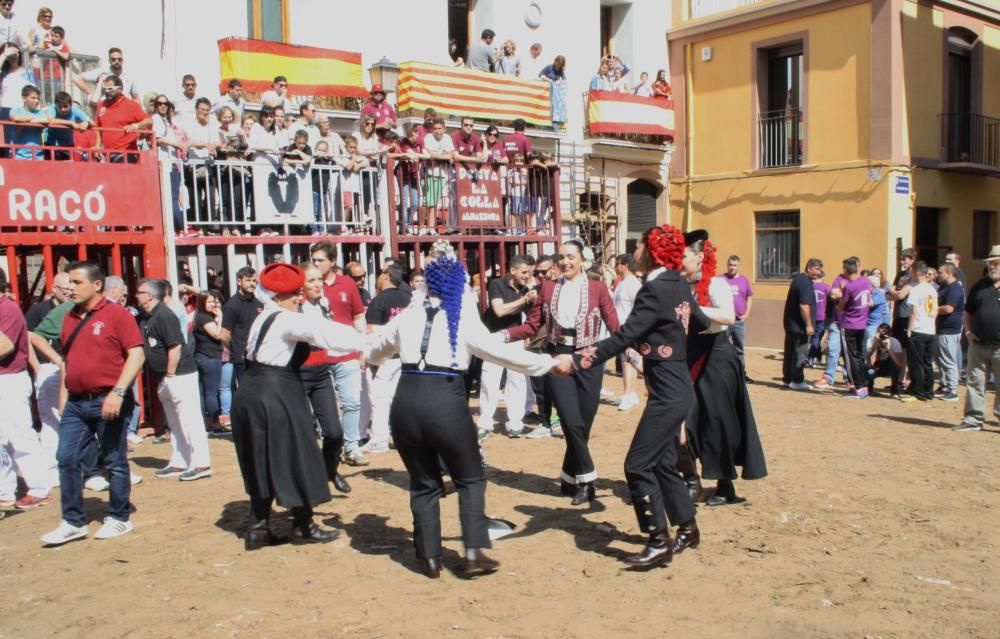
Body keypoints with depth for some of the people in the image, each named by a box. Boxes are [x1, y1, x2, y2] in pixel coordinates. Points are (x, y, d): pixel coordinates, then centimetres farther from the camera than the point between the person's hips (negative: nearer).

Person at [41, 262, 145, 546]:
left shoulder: (116, 314, -9)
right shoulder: (70, 317, 12)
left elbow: (136, 354, -14)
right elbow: (66, 358, 21)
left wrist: (118, 392, -22)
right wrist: (63, 393, 16)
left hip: (108, 402, -6)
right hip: (76, 403, 7)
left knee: (114, 462, 5)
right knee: (67, 459, 5)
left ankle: (119, 518, 18)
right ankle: (73, 522, 16)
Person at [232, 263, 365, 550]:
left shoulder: (266, 319, 15)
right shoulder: (286, 320, -14)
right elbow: (324, 332, -24)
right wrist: (365, 343, -24)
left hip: (252, 395, 9)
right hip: (275, 398, -9)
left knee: (264, 465, 15)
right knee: (294, 460, 4)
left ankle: (258, 528, 19)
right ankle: (303, 526, 16)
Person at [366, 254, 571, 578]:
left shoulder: (407, 316, 12)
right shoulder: (463, 319, 1)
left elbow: (374, 353, 27)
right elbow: (501, 351, -4)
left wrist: (372, 357, 52)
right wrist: (550, 363, 4)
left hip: (406, 402, 4)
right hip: (445, 402, -3)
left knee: (424, 484, 18)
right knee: (470, 479, 14)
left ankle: (429, 558, 20)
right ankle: (474, 551, 6)